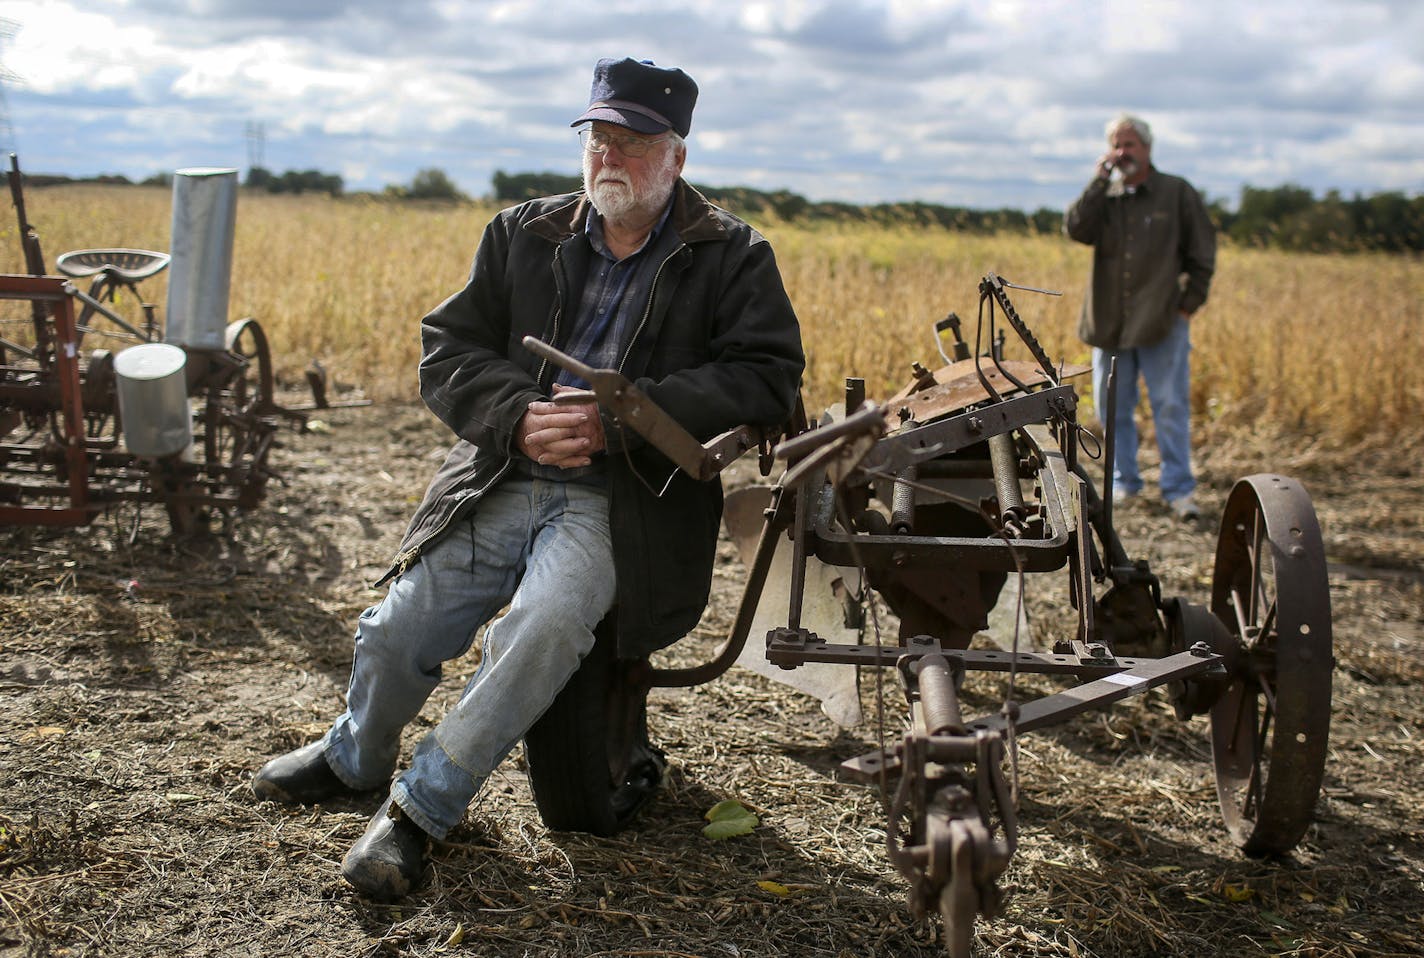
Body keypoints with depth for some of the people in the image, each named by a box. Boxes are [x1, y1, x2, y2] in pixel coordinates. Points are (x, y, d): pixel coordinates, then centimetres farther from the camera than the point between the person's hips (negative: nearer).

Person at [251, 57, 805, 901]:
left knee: (544, 626, -32)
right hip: (505, 481, 4)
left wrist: (617, 420, -18)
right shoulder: (522, 236, 14)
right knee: (397, 630, -7)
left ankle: (422, 808, -12)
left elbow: (766, 381, -9)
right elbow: (447, 351, 10)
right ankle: (357, 757, 30)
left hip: (619, 504, -3)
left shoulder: (733, 258, 4)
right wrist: (519, 418, -12)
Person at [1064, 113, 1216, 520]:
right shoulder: (1104, 196, 10)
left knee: (1171, 406, -3)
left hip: (1163, 322, -3)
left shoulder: (1177, 193, 3)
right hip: (1110, 322, 3)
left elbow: (1203, 252, 4)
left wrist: (1190, 302, -3)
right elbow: (1076, 228, -10)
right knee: (1113, 407, 8)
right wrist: (1100, 181, -11)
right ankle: (1123, 481, 21)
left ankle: (1179, 488, 3)